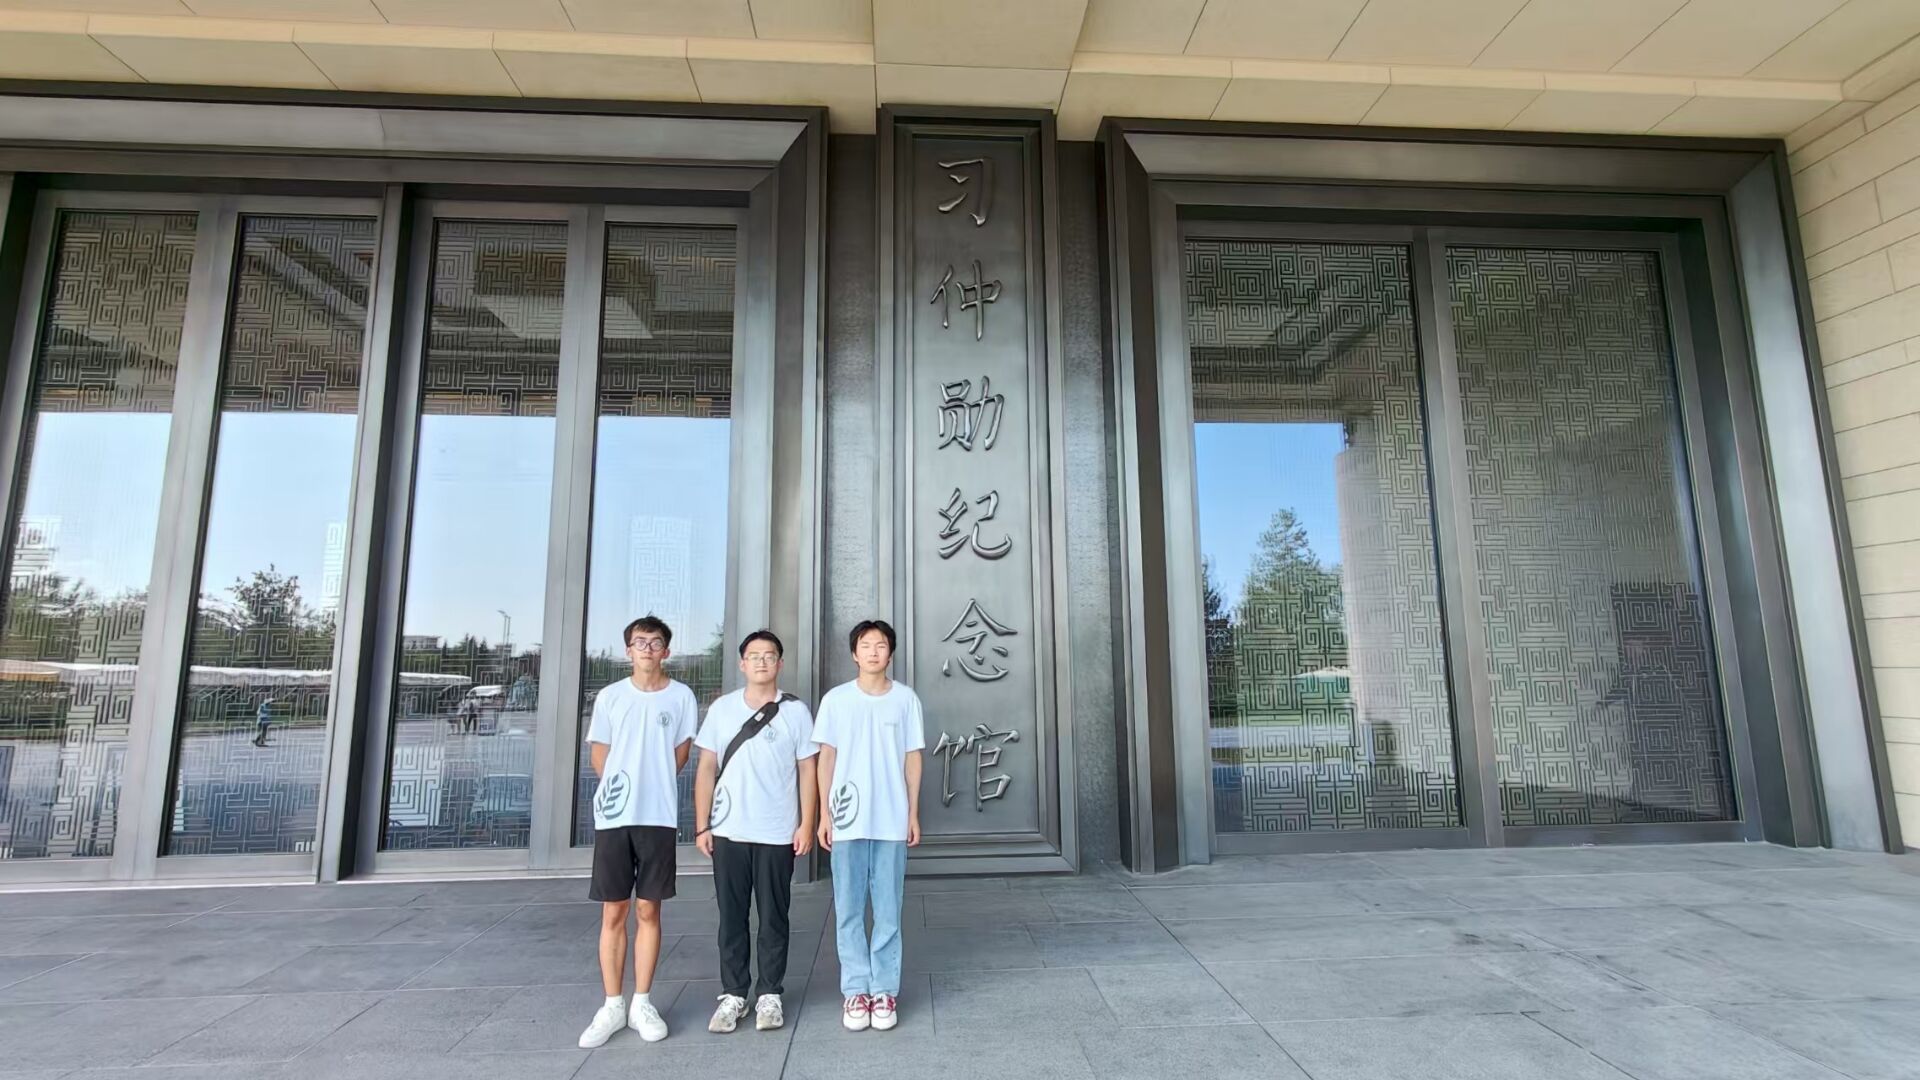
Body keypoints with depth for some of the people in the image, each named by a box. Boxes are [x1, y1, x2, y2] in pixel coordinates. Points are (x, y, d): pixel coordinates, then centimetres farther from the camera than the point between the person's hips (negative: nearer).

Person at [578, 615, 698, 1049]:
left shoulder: (681, 697, 2)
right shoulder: (609, 697, 5)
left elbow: (680, 754, 7)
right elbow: (599, 755, 11)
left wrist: (651, 785, 5)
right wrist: (625, 787, 8)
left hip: (658, 817, -1)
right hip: (613, 817, 1)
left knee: (648, 911, 7)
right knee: (613, 913, 7)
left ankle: (641, 1003, 17)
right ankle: (612, 1005, 18)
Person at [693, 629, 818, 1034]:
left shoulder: (795, 711, -1)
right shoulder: (721, 708, 3)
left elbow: (807, 771, 0)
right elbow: (707, 769, 4)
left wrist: (806, 824, -5)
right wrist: (702, 826, 0)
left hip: (778, 834, -1)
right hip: (728, 833, 2)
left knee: (773, 918, 8)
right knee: (732, 917, 10)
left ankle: (770, 994, 21)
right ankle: (732, 994, 23)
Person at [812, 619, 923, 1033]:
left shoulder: (906, 699, 2)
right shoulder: (836, 699, 1)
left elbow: (913, 758, 5)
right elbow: (826, 758, 4)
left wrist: (913, 814, 3)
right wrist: (824, 813, 0)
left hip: (892, 821, 0)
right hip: (848, 820, 0)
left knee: (888, 910, 7)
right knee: (849, 910, 7)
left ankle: (885, 989, 19)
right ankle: (856, 990, 19)